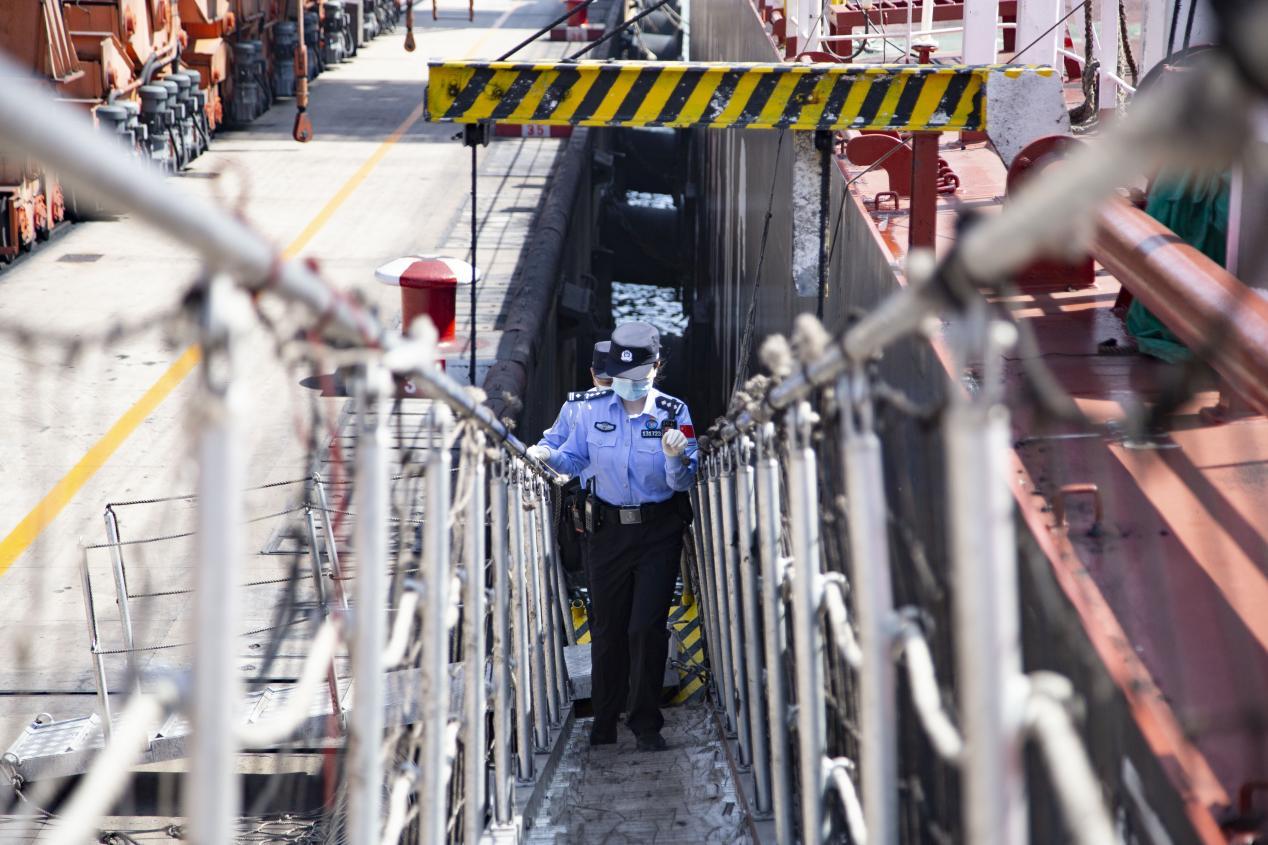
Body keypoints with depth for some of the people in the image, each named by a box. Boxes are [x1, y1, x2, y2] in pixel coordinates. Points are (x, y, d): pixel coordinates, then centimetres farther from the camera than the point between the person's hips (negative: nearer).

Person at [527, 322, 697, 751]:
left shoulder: (674, 412, -5)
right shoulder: (593, 410, 1)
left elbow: (684, 482, -8)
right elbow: (574, 460, 6)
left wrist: (677, 460, -29)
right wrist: (549, 456, -15)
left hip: (659, 530, -2)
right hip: (608, 529, 2)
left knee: (646, 627, -8)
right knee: (606, 629, 8)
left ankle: (646, 723, 6)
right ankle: (605, 720, 22)